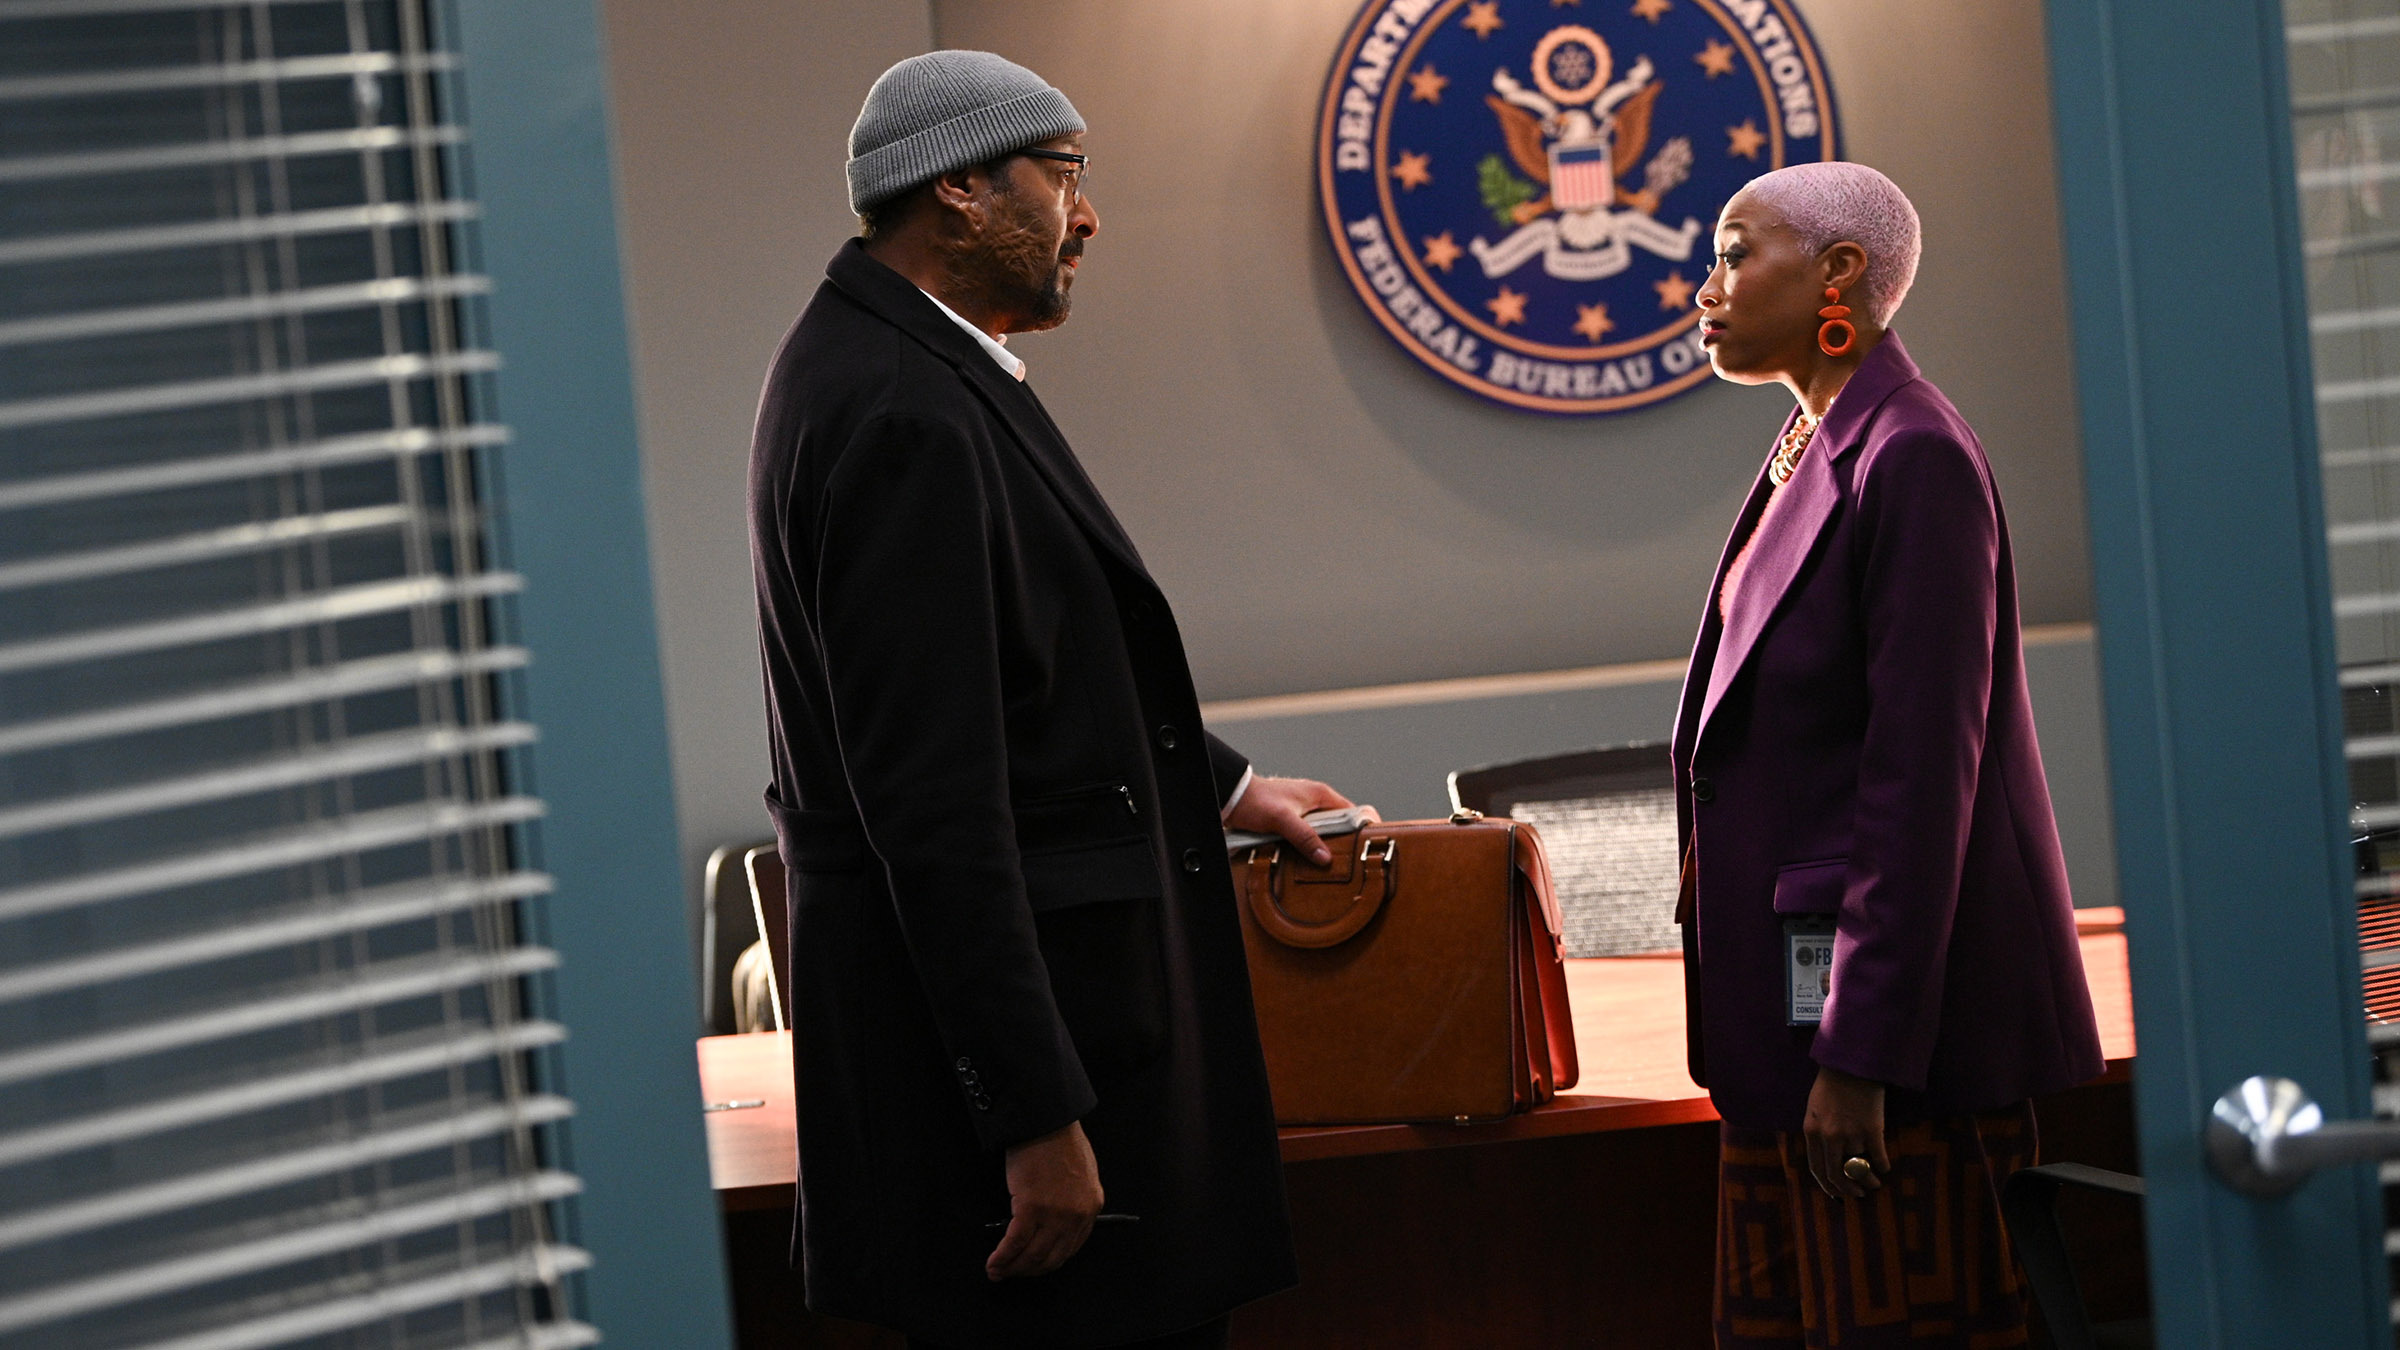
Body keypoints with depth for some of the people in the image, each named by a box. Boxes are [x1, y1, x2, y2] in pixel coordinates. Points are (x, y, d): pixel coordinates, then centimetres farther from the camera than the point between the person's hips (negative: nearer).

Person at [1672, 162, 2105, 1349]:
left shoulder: (1911, 462, -15)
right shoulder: (1808, 453, 13)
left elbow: (1920, 776, -20)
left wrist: (1859, 1058, -21)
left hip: (1889, 1006, -9)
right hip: (1791, 1006, 9)